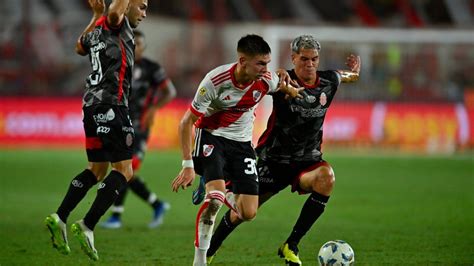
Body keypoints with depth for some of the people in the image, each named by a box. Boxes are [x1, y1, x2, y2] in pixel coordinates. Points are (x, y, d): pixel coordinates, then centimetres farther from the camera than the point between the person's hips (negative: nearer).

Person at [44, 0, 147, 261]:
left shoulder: (99, 27, 18)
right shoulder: (117, 24, -6)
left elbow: (80, 47, 40)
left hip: (92, 105, 9)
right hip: (111, 105, -9)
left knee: (97, 169, 16)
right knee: (124, 170, -7)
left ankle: (59, 217, 8)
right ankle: (87, 226, -14)